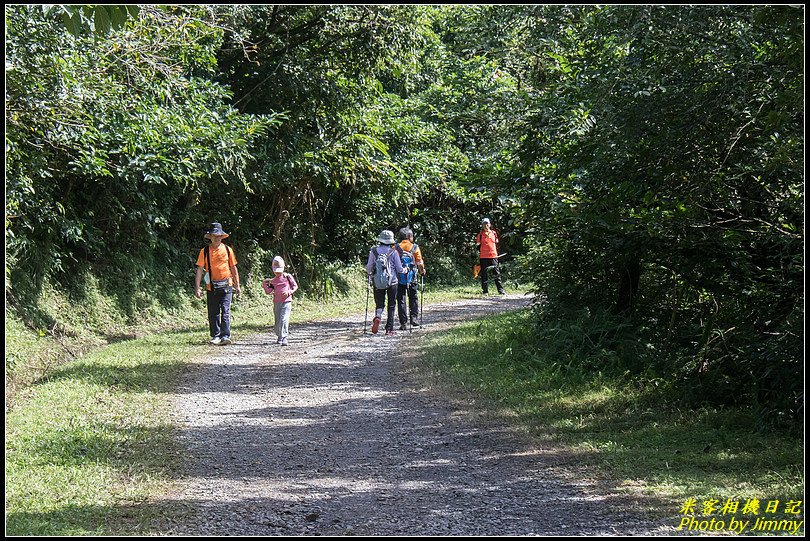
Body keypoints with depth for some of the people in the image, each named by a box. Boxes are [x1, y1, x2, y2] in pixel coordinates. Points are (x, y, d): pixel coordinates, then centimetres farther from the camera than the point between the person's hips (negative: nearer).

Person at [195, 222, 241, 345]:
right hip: (211, 287, 1)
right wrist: (197, 288, -5)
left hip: (226, 285, -1)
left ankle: (225, 336, -11)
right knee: (213, 313, 7)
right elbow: (200, 270, 1)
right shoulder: (205, 251, 2)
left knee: (225, 312, -9)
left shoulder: (227, 250, 5)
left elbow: (233, 268, 12)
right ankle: (215, 336, 17)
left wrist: (237, 286, 11)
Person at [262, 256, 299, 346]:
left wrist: (289, 292, -10)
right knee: (277, 321, 9)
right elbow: (268, 291, 7)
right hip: (276, 302, 4)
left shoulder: (287, 277, 2)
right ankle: (279, 337, 29)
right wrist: (264, 284, -5)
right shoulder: (273, 281, 11)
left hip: (286, 301, -4)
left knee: (284, 319, -18)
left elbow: (295, 286, 5)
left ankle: (284, 338, -22)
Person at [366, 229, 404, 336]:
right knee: (391, 306, 9)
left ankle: (377, 317, -20)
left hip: (378, 283, 2)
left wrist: (370, 273, 25)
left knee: (379, 304, 12)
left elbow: (369, 268, 2)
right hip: (392, 283, -1)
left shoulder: (373, 251, -1)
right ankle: (389, 329, 8)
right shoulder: (393, 252, -6)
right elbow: (399, 269, -3)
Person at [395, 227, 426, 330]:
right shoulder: (415, 248, -2)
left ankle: (403, 323, 3)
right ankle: (414, 318, 6)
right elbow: (420, 263, -2)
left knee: (401, 300, 5)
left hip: (399, 278, 0)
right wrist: (422, 271, 16)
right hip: (412, 278, 0)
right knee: (413, 298, 16)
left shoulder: (396, 248, -2)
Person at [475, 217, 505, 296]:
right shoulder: (480, 234, 3)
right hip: (483, 257, -2)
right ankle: (485, 291, 7)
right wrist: (478, 258, 2)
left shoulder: (494, 233, 10)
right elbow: (478, 246, 5)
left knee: (496, 273, 1)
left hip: (493, 256, 2)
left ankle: (501, 290, 3)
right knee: (484, 275, 2)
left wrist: (497, 253, 15)